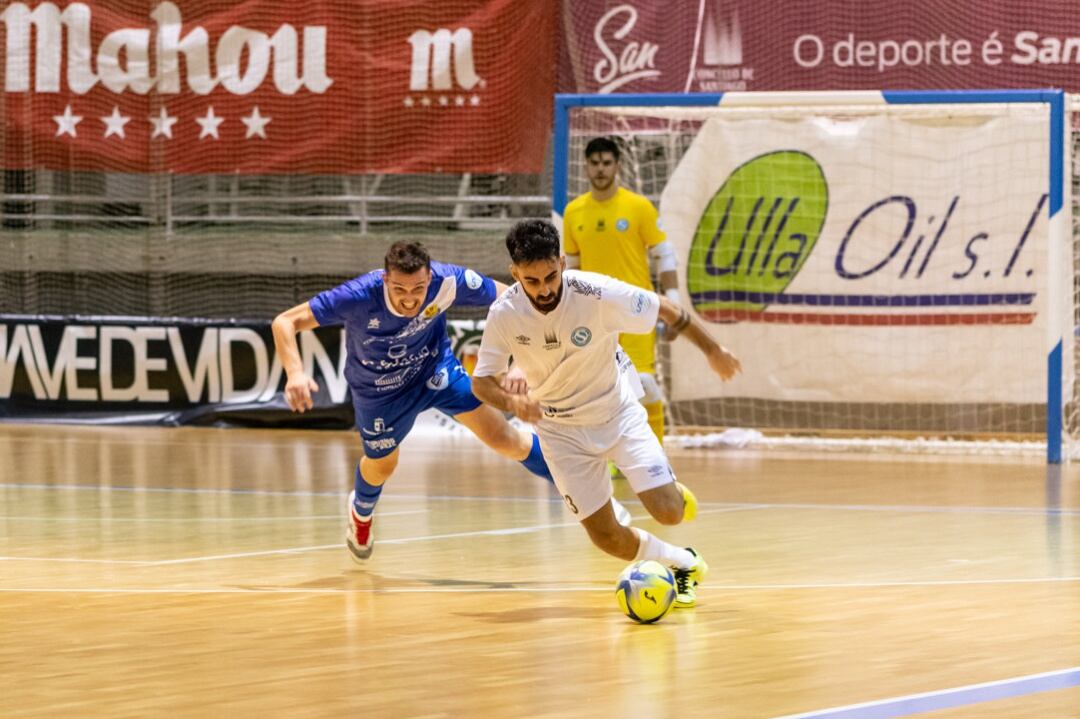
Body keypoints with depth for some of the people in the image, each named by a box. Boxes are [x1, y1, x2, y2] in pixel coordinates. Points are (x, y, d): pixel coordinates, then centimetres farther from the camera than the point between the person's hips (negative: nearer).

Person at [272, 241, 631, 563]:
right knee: (381, 465, 21)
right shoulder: (358, 297, -40)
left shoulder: (448, 281, -35)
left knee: (503, 437, -8)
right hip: (377, 388, -1)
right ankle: (361, 511, 58)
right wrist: (295, 373, -53)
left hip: (435, 369, 1)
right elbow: (285, 323, -36)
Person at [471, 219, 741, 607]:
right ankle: (683, 564, 25)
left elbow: (666, 310, -12)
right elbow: (481, 381, -11)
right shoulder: (504, 314, -21)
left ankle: (674, 492, 24)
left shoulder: (598, 294, -27)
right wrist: (510, 400, -33)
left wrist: (713, 351, -1)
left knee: (668, 512, -14)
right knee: (607, 537, -3)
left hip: (618, 411, -1)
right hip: (561, 428, 1)